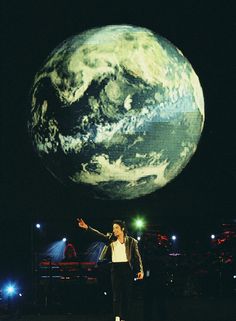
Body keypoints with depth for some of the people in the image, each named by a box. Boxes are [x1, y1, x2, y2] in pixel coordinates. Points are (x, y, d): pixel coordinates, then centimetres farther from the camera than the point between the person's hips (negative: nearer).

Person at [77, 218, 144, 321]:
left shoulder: (131, 241, 3)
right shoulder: (111, 239, 8)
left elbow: (137, 257, 3)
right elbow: (99, 235, -3)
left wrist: (140, 270, -5)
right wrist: (87, 227, -17)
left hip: (127, 268, -1)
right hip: (115, 268, 1)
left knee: (127, 294, 2)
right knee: (116, 294, -5)